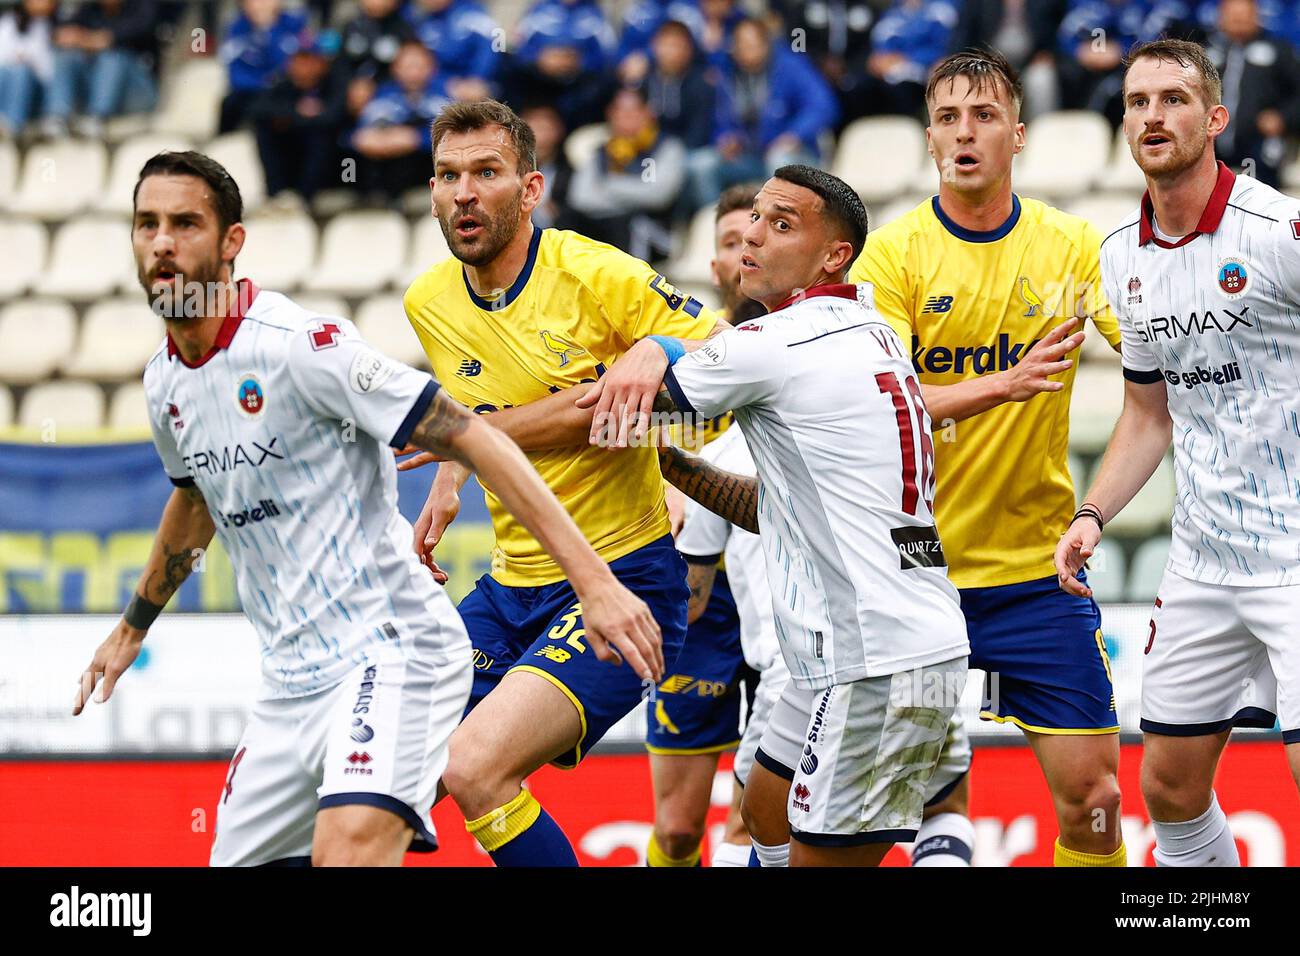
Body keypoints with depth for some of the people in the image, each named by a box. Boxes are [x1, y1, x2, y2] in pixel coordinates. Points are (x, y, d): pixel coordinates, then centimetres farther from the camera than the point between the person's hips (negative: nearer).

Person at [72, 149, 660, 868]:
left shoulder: (300, 344, -16)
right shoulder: (164, 382, 9)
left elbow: (469, 438, -19)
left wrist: (594, 581, -26)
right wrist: (133, 627, 43)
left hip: (390, 652, -8)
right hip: (290, 682, 8)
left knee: (348, 852, -32)